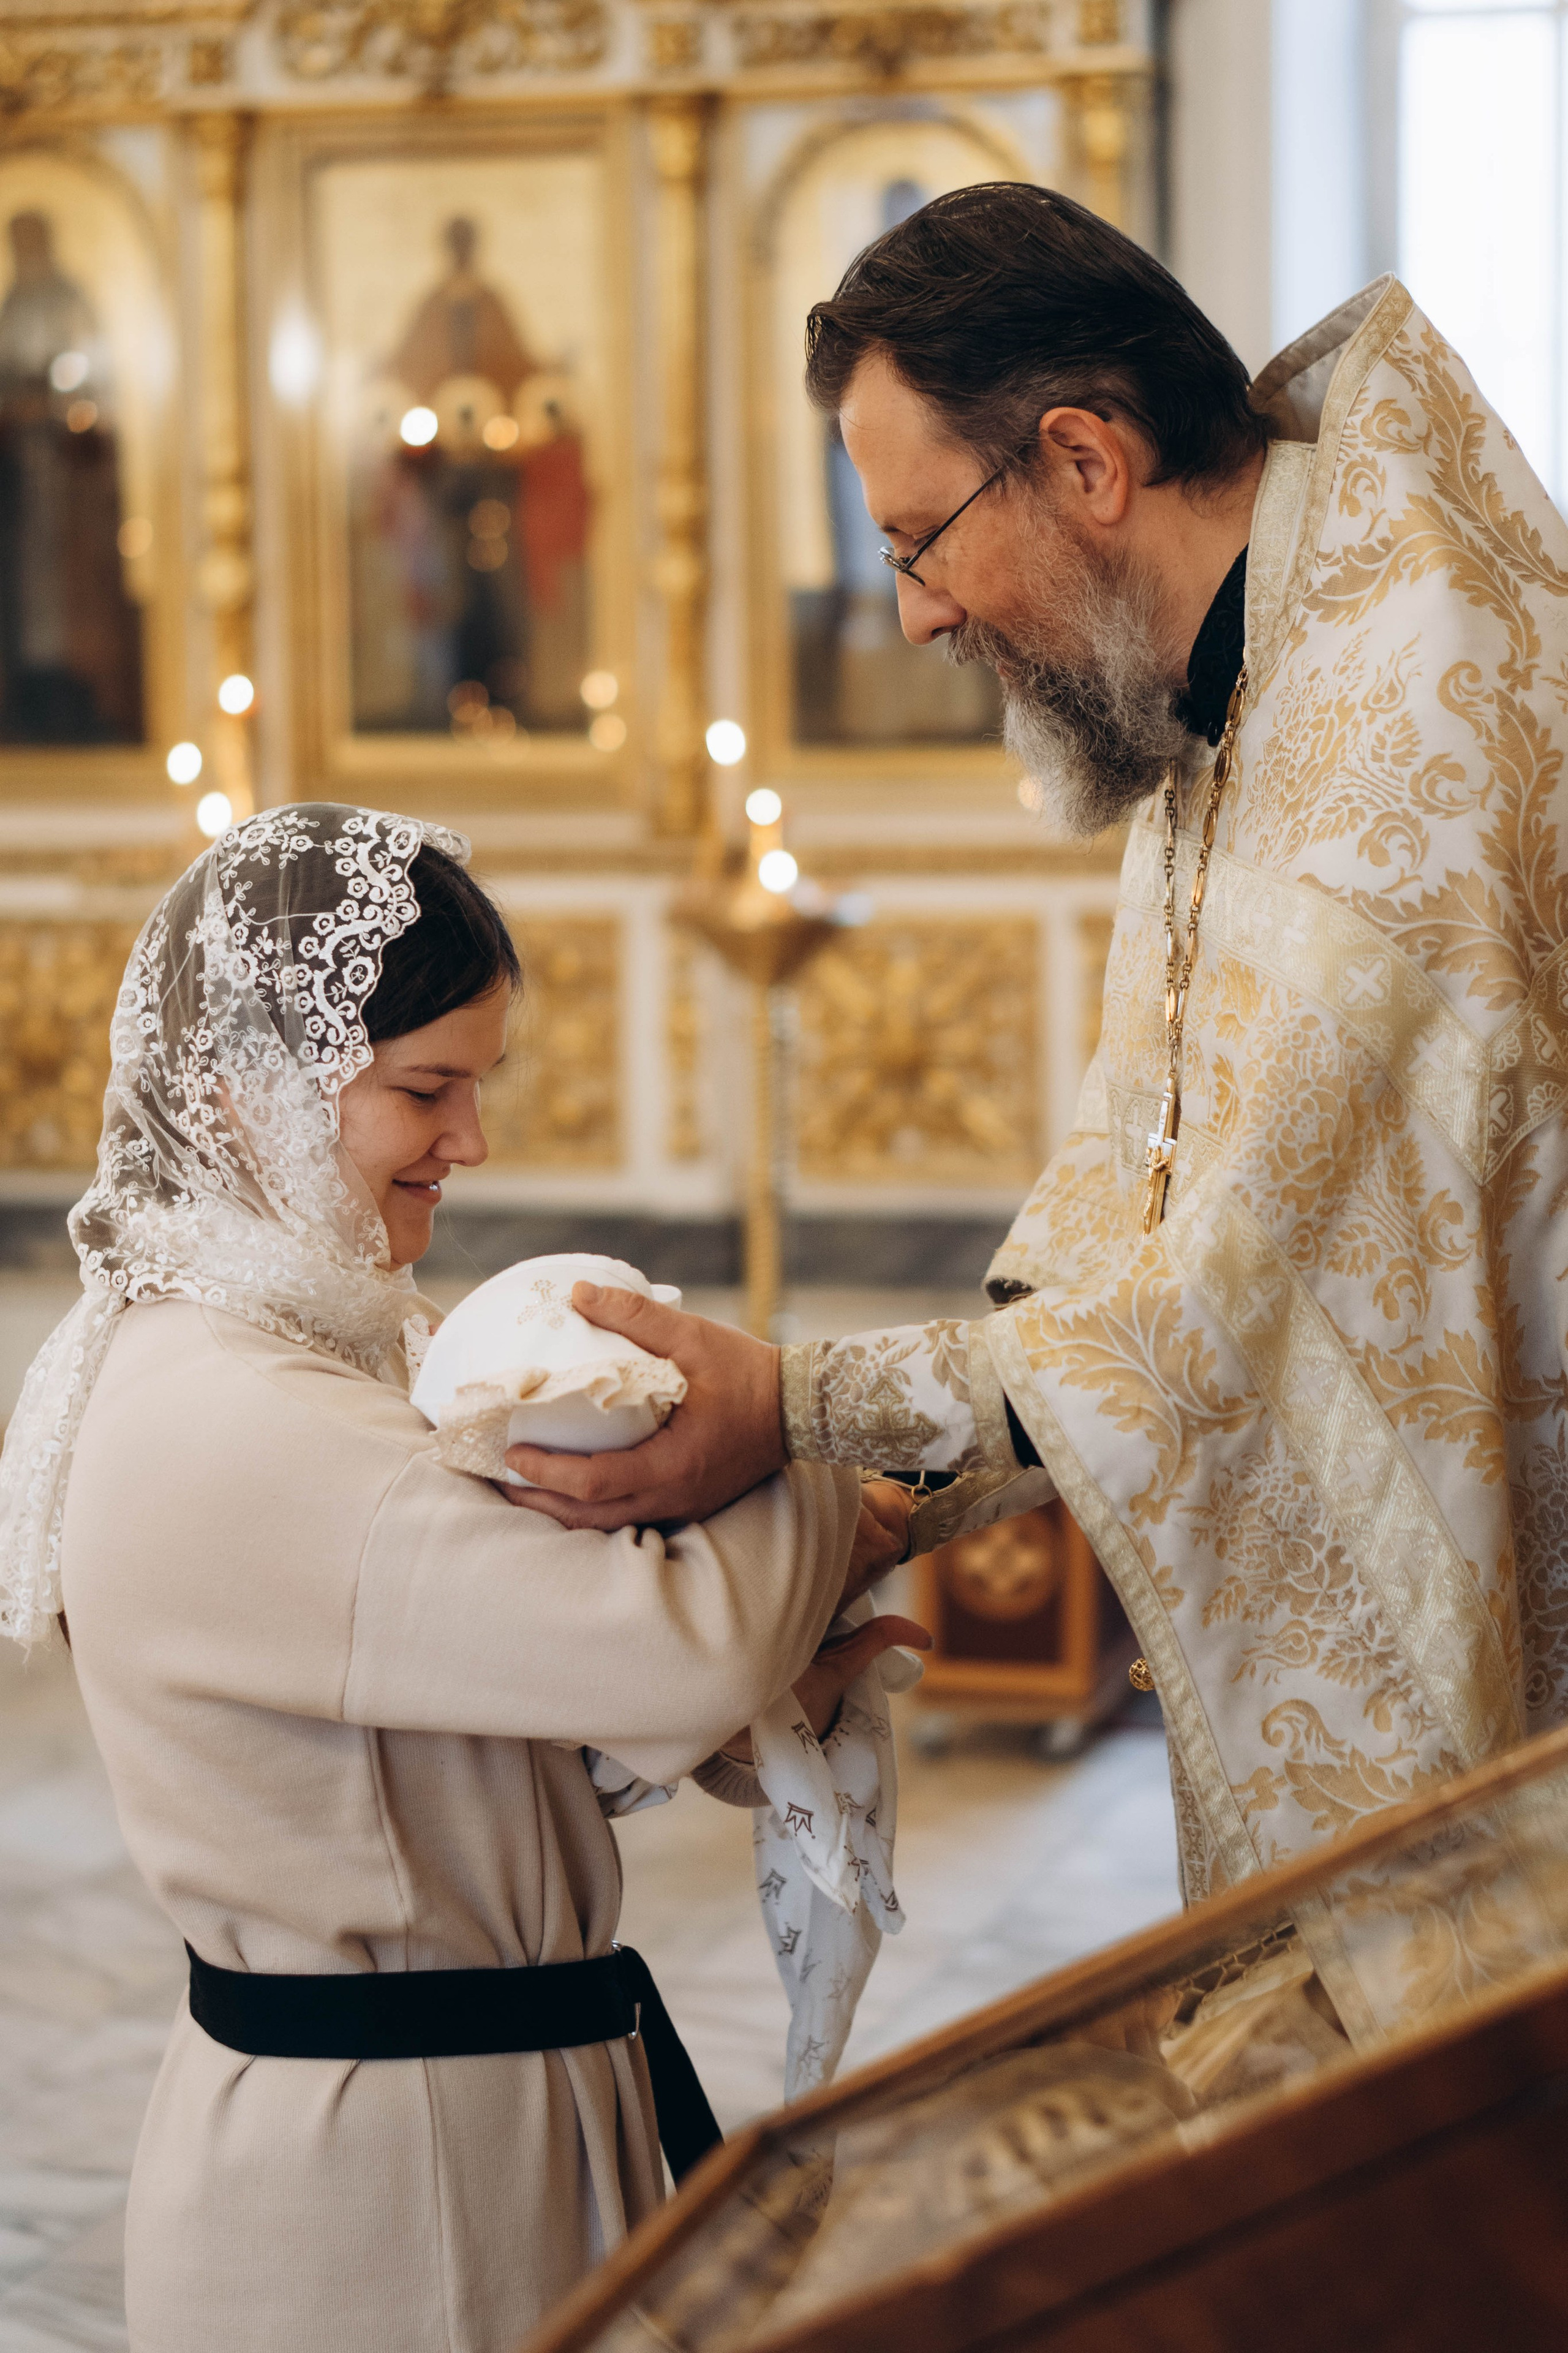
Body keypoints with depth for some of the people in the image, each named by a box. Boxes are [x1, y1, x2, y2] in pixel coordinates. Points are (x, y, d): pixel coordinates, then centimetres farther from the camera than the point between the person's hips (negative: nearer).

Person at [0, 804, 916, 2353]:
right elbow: (679, 1652, -27)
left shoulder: (306, 1343, 8)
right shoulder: (231, 1438, -25)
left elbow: (517, 1720, 9)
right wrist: (829, 1518, -7)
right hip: (366, 2193, -9)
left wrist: (765, 1692, -8)